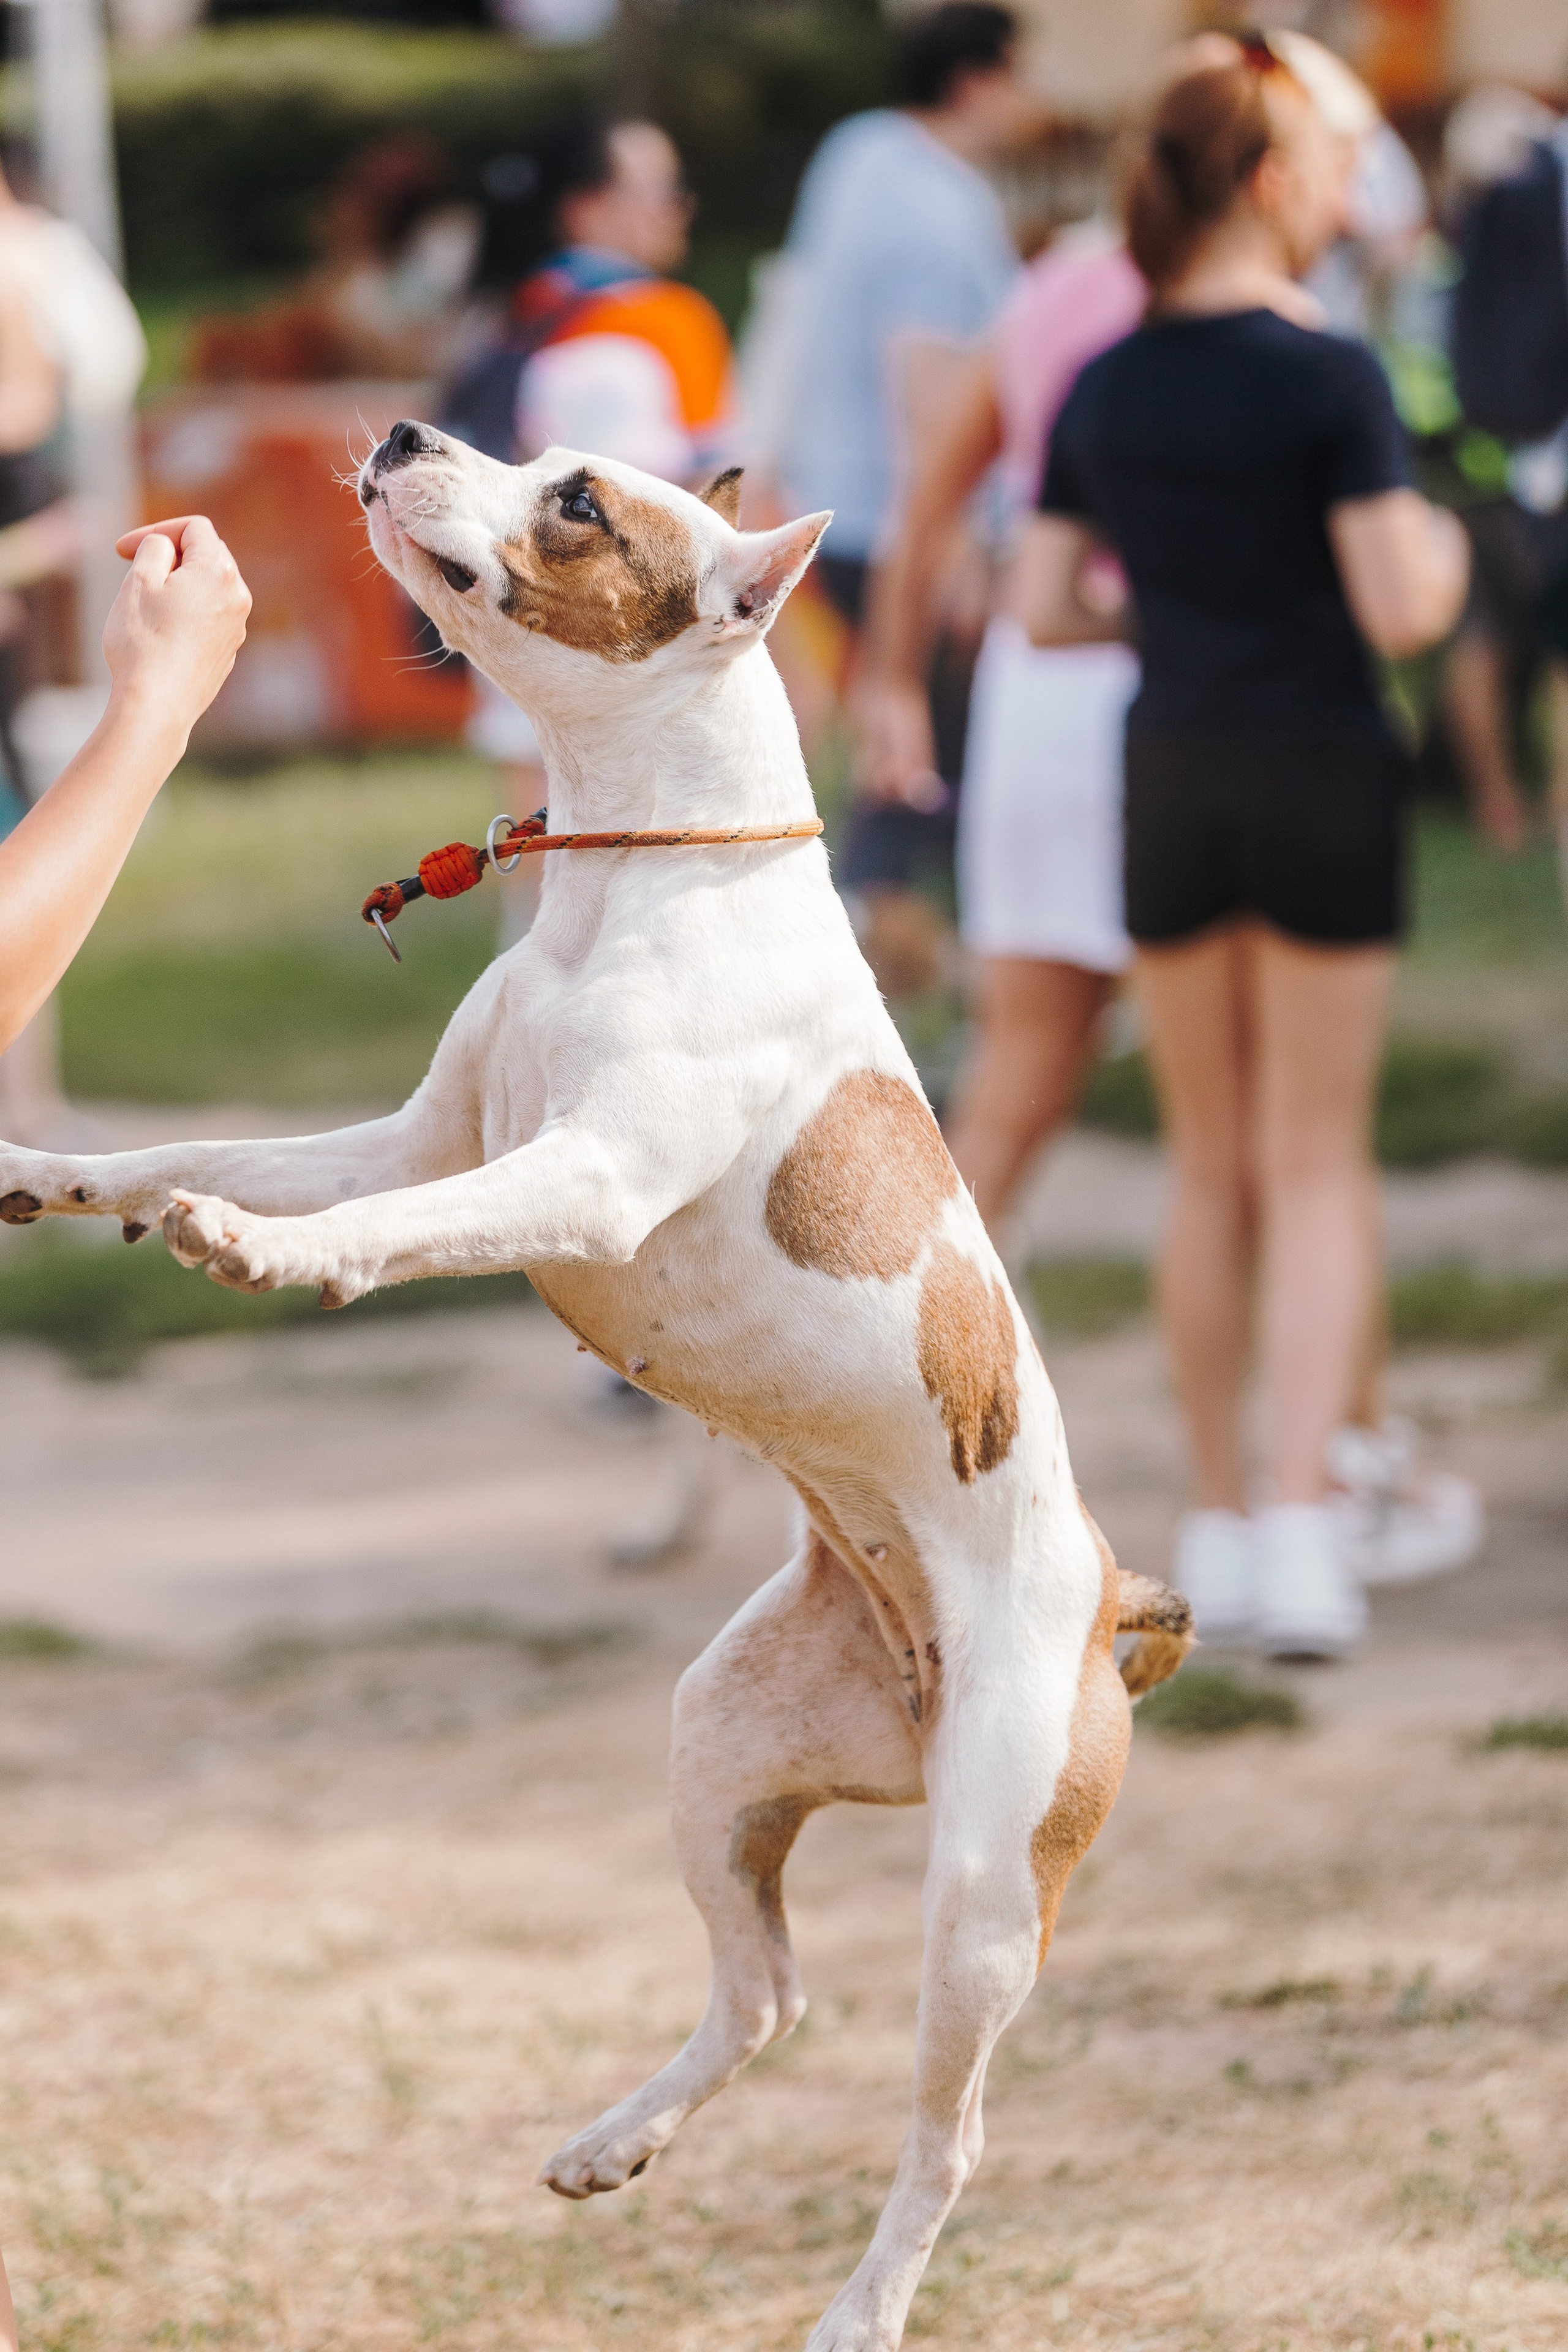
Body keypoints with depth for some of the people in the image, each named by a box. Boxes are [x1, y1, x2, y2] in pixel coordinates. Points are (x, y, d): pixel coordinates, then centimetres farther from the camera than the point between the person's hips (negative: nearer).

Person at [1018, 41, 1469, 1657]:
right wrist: (1442, 558, 6)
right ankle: (1301, 1527, -10)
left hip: (1171, 780, 4)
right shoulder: (1328, 379, -12)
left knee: (1213, 1172, 14)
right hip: (1323, 781, -4)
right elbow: (1399, 610, -16)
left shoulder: (1102, 392, 4)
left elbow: (1045, 611, 5)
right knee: (1318, 1171, 2)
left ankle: (1220, 1530, 16)